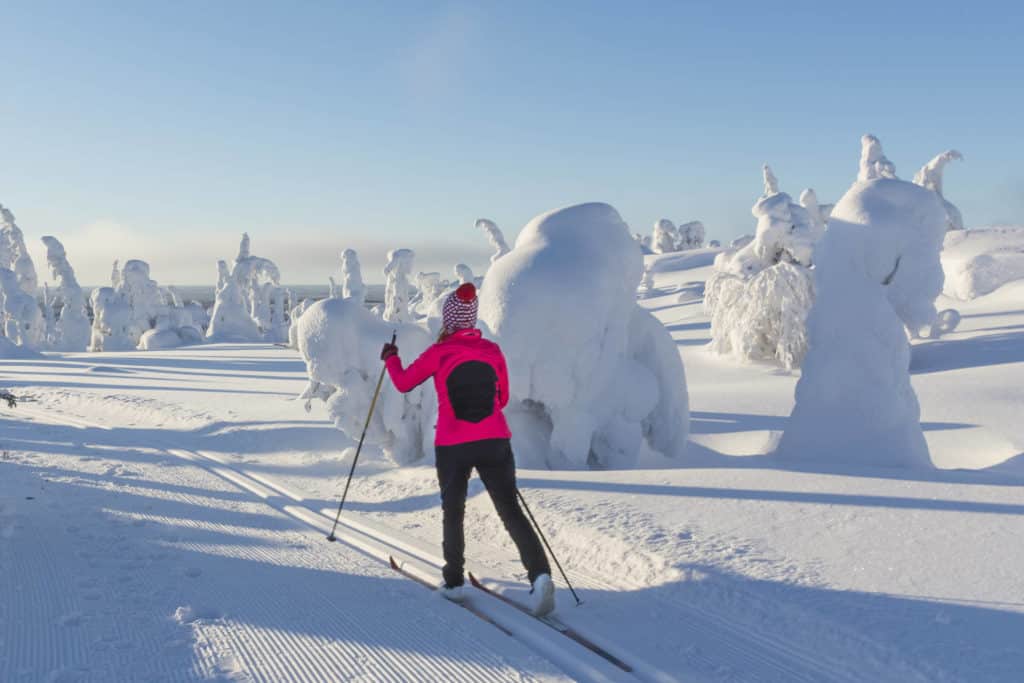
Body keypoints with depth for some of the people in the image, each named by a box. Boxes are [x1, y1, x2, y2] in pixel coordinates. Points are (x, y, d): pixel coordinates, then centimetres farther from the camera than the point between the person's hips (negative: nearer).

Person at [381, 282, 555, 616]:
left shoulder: (438, 353, -5)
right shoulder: (492, 351, 4)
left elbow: (403, 383, 8)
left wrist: (391, 358, 26)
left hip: (452, 447, -2)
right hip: (495, 442, 2)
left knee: (453, 512, 17)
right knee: (511, 510, 3)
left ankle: (454, 582, 25)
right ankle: (540, 573, -15)